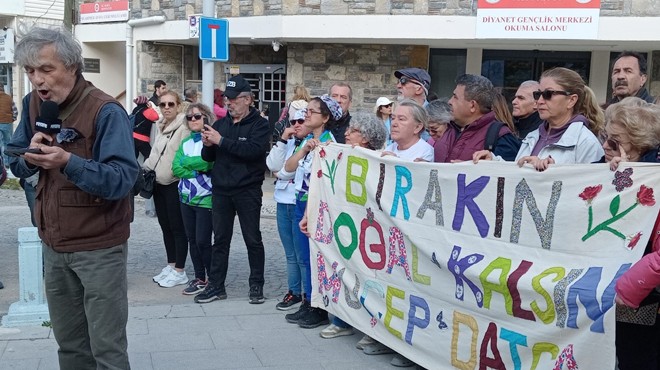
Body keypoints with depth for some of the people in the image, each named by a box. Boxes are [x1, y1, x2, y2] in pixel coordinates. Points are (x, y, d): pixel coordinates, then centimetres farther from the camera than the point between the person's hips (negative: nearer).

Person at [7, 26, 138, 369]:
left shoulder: (105, 111, -18)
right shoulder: (32, 104, 3)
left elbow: (123, 179, -25)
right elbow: (16, 165, 7)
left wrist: (67, 162, -37)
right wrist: (30, 155, -15)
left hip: (99, 247, -6)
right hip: (54, 245, 7)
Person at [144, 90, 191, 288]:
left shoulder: (184, 127, -13)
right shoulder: (161, 127, 15)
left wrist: (176, 171, -21)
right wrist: (145, 169, 11)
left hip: (175, 184, -9)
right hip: (159, 184, 9)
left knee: (177, 228, -2)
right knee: (165, 227, 14)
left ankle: (179, 272, 6)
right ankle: (171, 266, 24)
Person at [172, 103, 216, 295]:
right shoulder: (185, 142, 12)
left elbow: (207, 162, -22)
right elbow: (176, 168, 0)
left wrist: (185, 161, -11)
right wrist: (196, 171, -13)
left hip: (206, 199, -6)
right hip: (186, 198, 6)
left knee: (203, 241, -5)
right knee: (192, 240, 11)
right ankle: (199, 278, 23)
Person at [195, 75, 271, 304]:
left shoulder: (260, 124, -3)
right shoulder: (221, 123, 12)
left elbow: (253, 149, -22)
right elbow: (208, 157, 12)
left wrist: (221, 141, -21)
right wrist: (207, 145, -10)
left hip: (248, 190, -4)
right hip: (221, 190, 5)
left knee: (253, 239, 5)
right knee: (220, 239, 10)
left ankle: (256, 285, 16)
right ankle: (216, 286, 18)